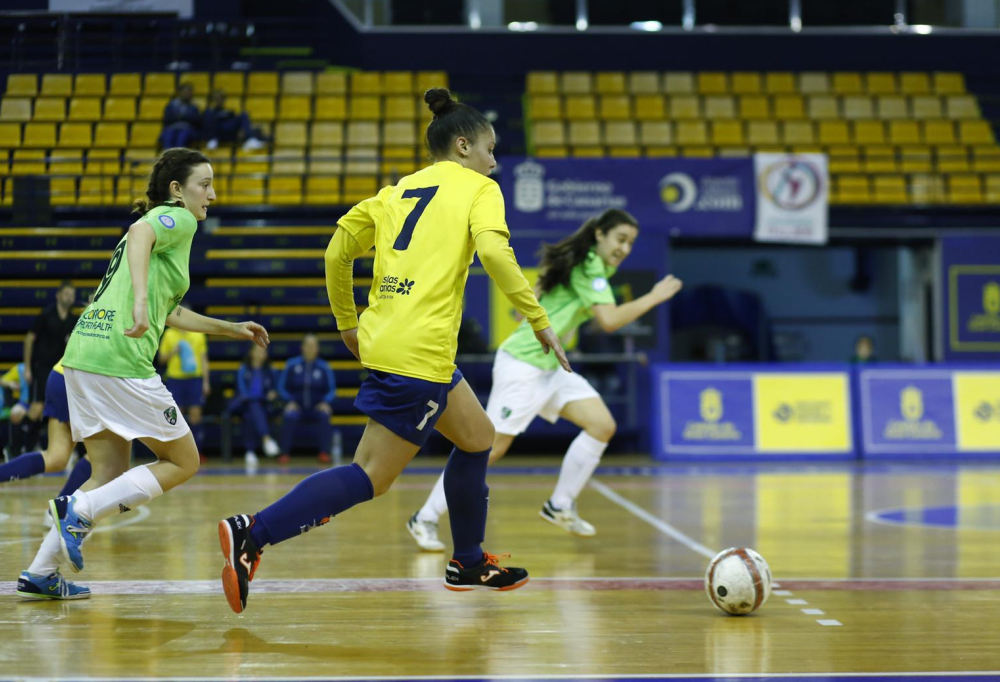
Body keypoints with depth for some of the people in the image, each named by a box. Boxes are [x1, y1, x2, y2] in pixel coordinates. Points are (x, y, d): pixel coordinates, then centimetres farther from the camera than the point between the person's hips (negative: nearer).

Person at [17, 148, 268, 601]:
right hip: (119, 360, -9)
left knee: (111, 474, 14)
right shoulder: (176, 218, 0)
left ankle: (40, 572, 9)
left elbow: (168, 313, 36)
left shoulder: (160, 222, 28)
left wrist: (229, 329, 40)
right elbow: (139, 234, -25)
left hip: (82, 355, 9)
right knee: (182, 462, 3)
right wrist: (140, 299, -37)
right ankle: (78, 510, -10)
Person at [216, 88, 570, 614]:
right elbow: (494, 252, -17)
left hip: (383, 336, 8)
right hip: (420, 353, -8)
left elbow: (336, 252, 16)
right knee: (370, 477, -6)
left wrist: (347, 322, 27)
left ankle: (469, 563, 32)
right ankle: (253, 534, -17)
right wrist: (539, 321, -12)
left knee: (477, 437, 23)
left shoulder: (397, 191, 20)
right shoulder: (478, 188, 2)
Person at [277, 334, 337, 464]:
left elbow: (331, 390, 4)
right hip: (297, 406, 0)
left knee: (324, 416, -33)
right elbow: (282, 387, 4)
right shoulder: (292, 365, 2)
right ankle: (285, 453, -29)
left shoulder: (324, 367, 2)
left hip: (317, 407, 0)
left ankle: (324, 453, -29)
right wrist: (290, 401, -13)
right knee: (290, 416, -34)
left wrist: (326, 402, -15)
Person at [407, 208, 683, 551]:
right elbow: (609, 320, -27)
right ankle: (425, 519, 0)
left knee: (602, 425, -3)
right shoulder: (588, 267, -16)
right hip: (522, 365, -10)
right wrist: (654, 297, -19)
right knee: (492, 447, -10)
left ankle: (560, 506, 8)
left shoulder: (595, 266, 13)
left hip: (550, 366, 10)